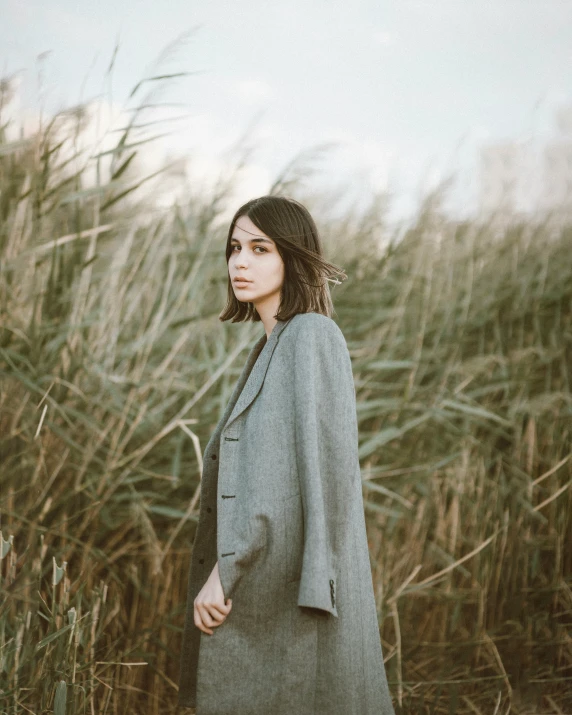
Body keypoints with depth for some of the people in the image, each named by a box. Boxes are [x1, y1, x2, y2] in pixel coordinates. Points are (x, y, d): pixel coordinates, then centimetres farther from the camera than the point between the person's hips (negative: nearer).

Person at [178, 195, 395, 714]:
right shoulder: (274, 346, 17)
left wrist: (222, 570, -20)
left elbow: (313, 465, -18)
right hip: (264, 585, 9)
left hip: (289, 585, -9)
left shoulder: (310, 336, -11)